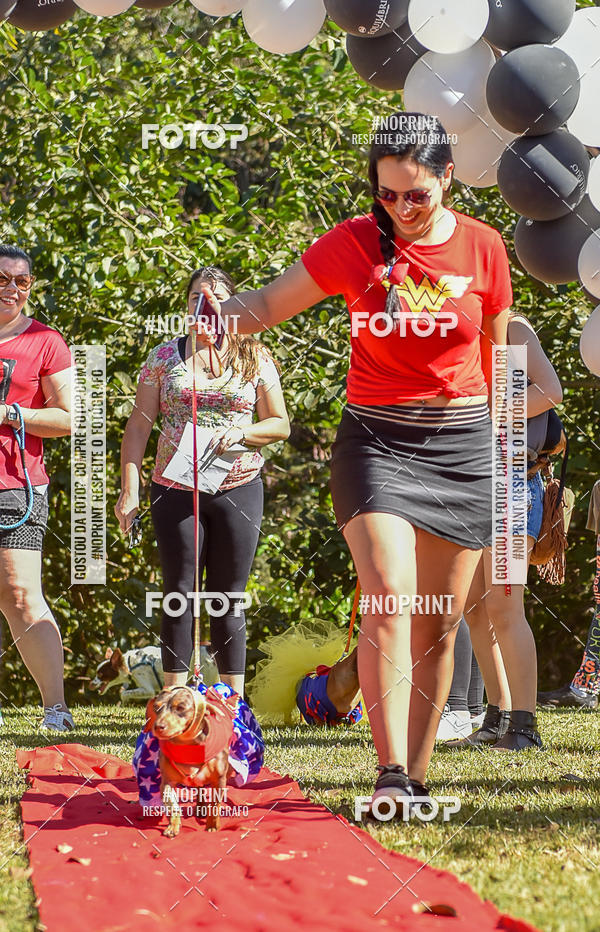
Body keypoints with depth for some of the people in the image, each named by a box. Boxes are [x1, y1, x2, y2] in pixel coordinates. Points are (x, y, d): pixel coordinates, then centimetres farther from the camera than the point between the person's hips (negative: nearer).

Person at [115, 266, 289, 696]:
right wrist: (130, 489, -3)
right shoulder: (164, 357, 6)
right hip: (175, 490, 0)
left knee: (229, 596, 4)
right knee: (179, 591, 1)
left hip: (238, 488, 0)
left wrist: (241, 433, -10)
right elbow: (139, 427, 5)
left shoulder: (255, 358, 6)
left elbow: (280, 424, 10)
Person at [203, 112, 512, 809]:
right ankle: (389, 776, -18)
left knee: (439, 621, 5)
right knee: (389, 601, -18)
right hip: (376, 439, -2)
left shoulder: (483, 247, 1)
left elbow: (496, 357, 12)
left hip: (462, 447, 2)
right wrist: (220, 313, -21)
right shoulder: (353, 244, -4)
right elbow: (266, 305, 1)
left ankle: (415, 778, 14)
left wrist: (499, 449, 15)